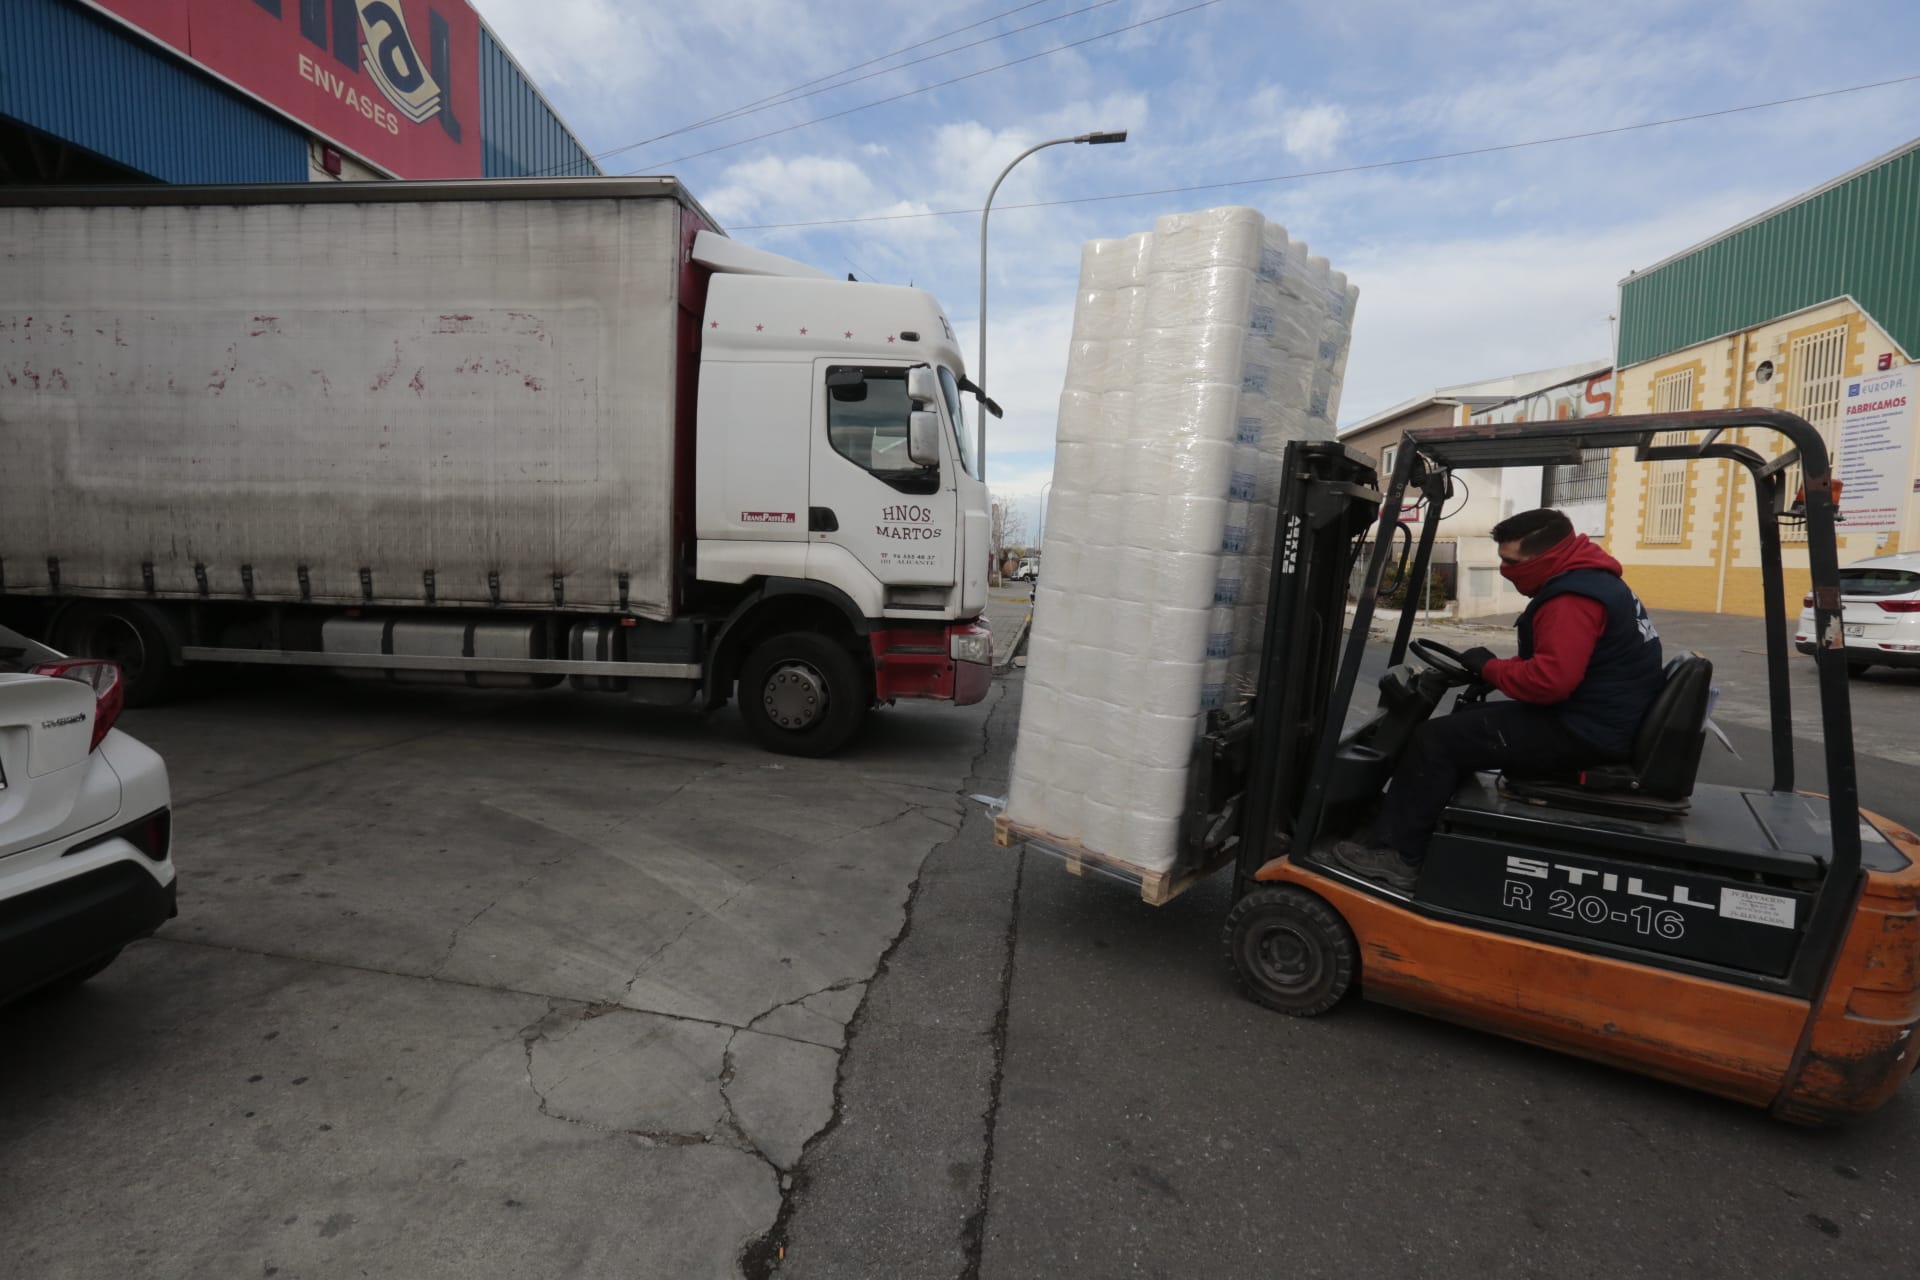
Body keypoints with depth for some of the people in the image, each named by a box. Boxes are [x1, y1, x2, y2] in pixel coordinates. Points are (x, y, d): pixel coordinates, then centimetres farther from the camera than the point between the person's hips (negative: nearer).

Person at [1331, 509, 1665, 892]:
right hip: (1589, 718, 11)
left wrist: (1490, 667, -16)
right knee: (1464, 720, 18)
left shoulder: (1573, 599, -23)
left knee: (1435, 739, -11)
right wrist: (1502, 666, 3)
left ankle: (1396, 854, -3)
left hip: (1582, 731, -11)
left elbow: (1550, 679, -32)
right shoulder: (1591, 580, 13)